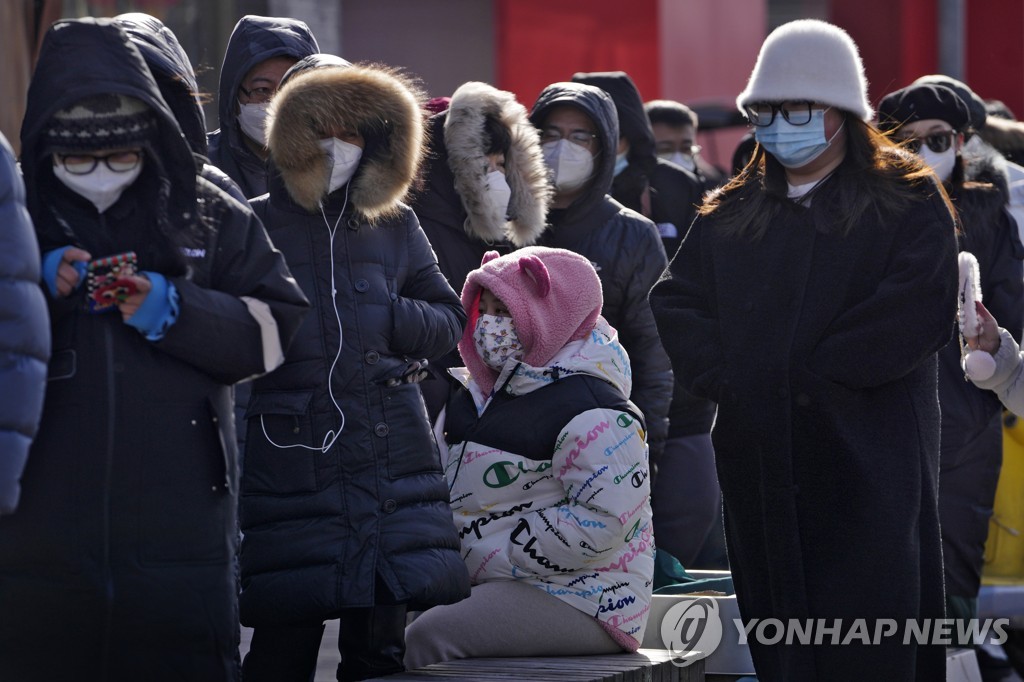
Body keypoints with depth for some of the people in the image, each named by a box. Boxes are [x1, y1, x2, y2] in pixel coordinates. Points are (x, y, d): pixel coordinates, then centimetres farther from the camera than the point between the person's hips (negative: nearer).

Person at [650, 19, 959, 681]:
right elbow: (676, 300, 10)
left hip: (867, 459, -5)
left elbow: (918, 310, -12)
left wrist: (812, 378, -14)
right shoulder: (731, 215, 18)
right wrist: (722, 377, -8)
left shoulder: (908, 203, 2)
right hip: (759, 461, 5)